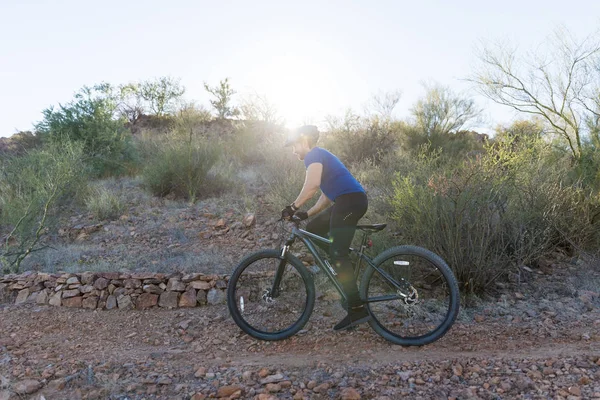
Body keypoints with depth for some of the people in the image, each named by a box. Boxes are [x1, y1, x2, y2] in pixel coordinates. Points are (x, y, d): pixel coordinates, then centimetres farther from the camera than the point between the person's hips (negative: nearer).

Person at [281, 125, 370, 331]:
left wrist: (293, 207, -14)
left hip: (350, 200, -10)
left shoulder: (314, 155, -2)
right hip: (350, 201, 10)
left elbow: (312, 185, -21)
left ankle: (357, 308, -14)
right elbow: (327, 195, 27)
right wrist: (307, 213, 20)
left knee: (338, 253, -13)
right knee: (313, 229, 19)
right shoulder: (322, 156, 28)